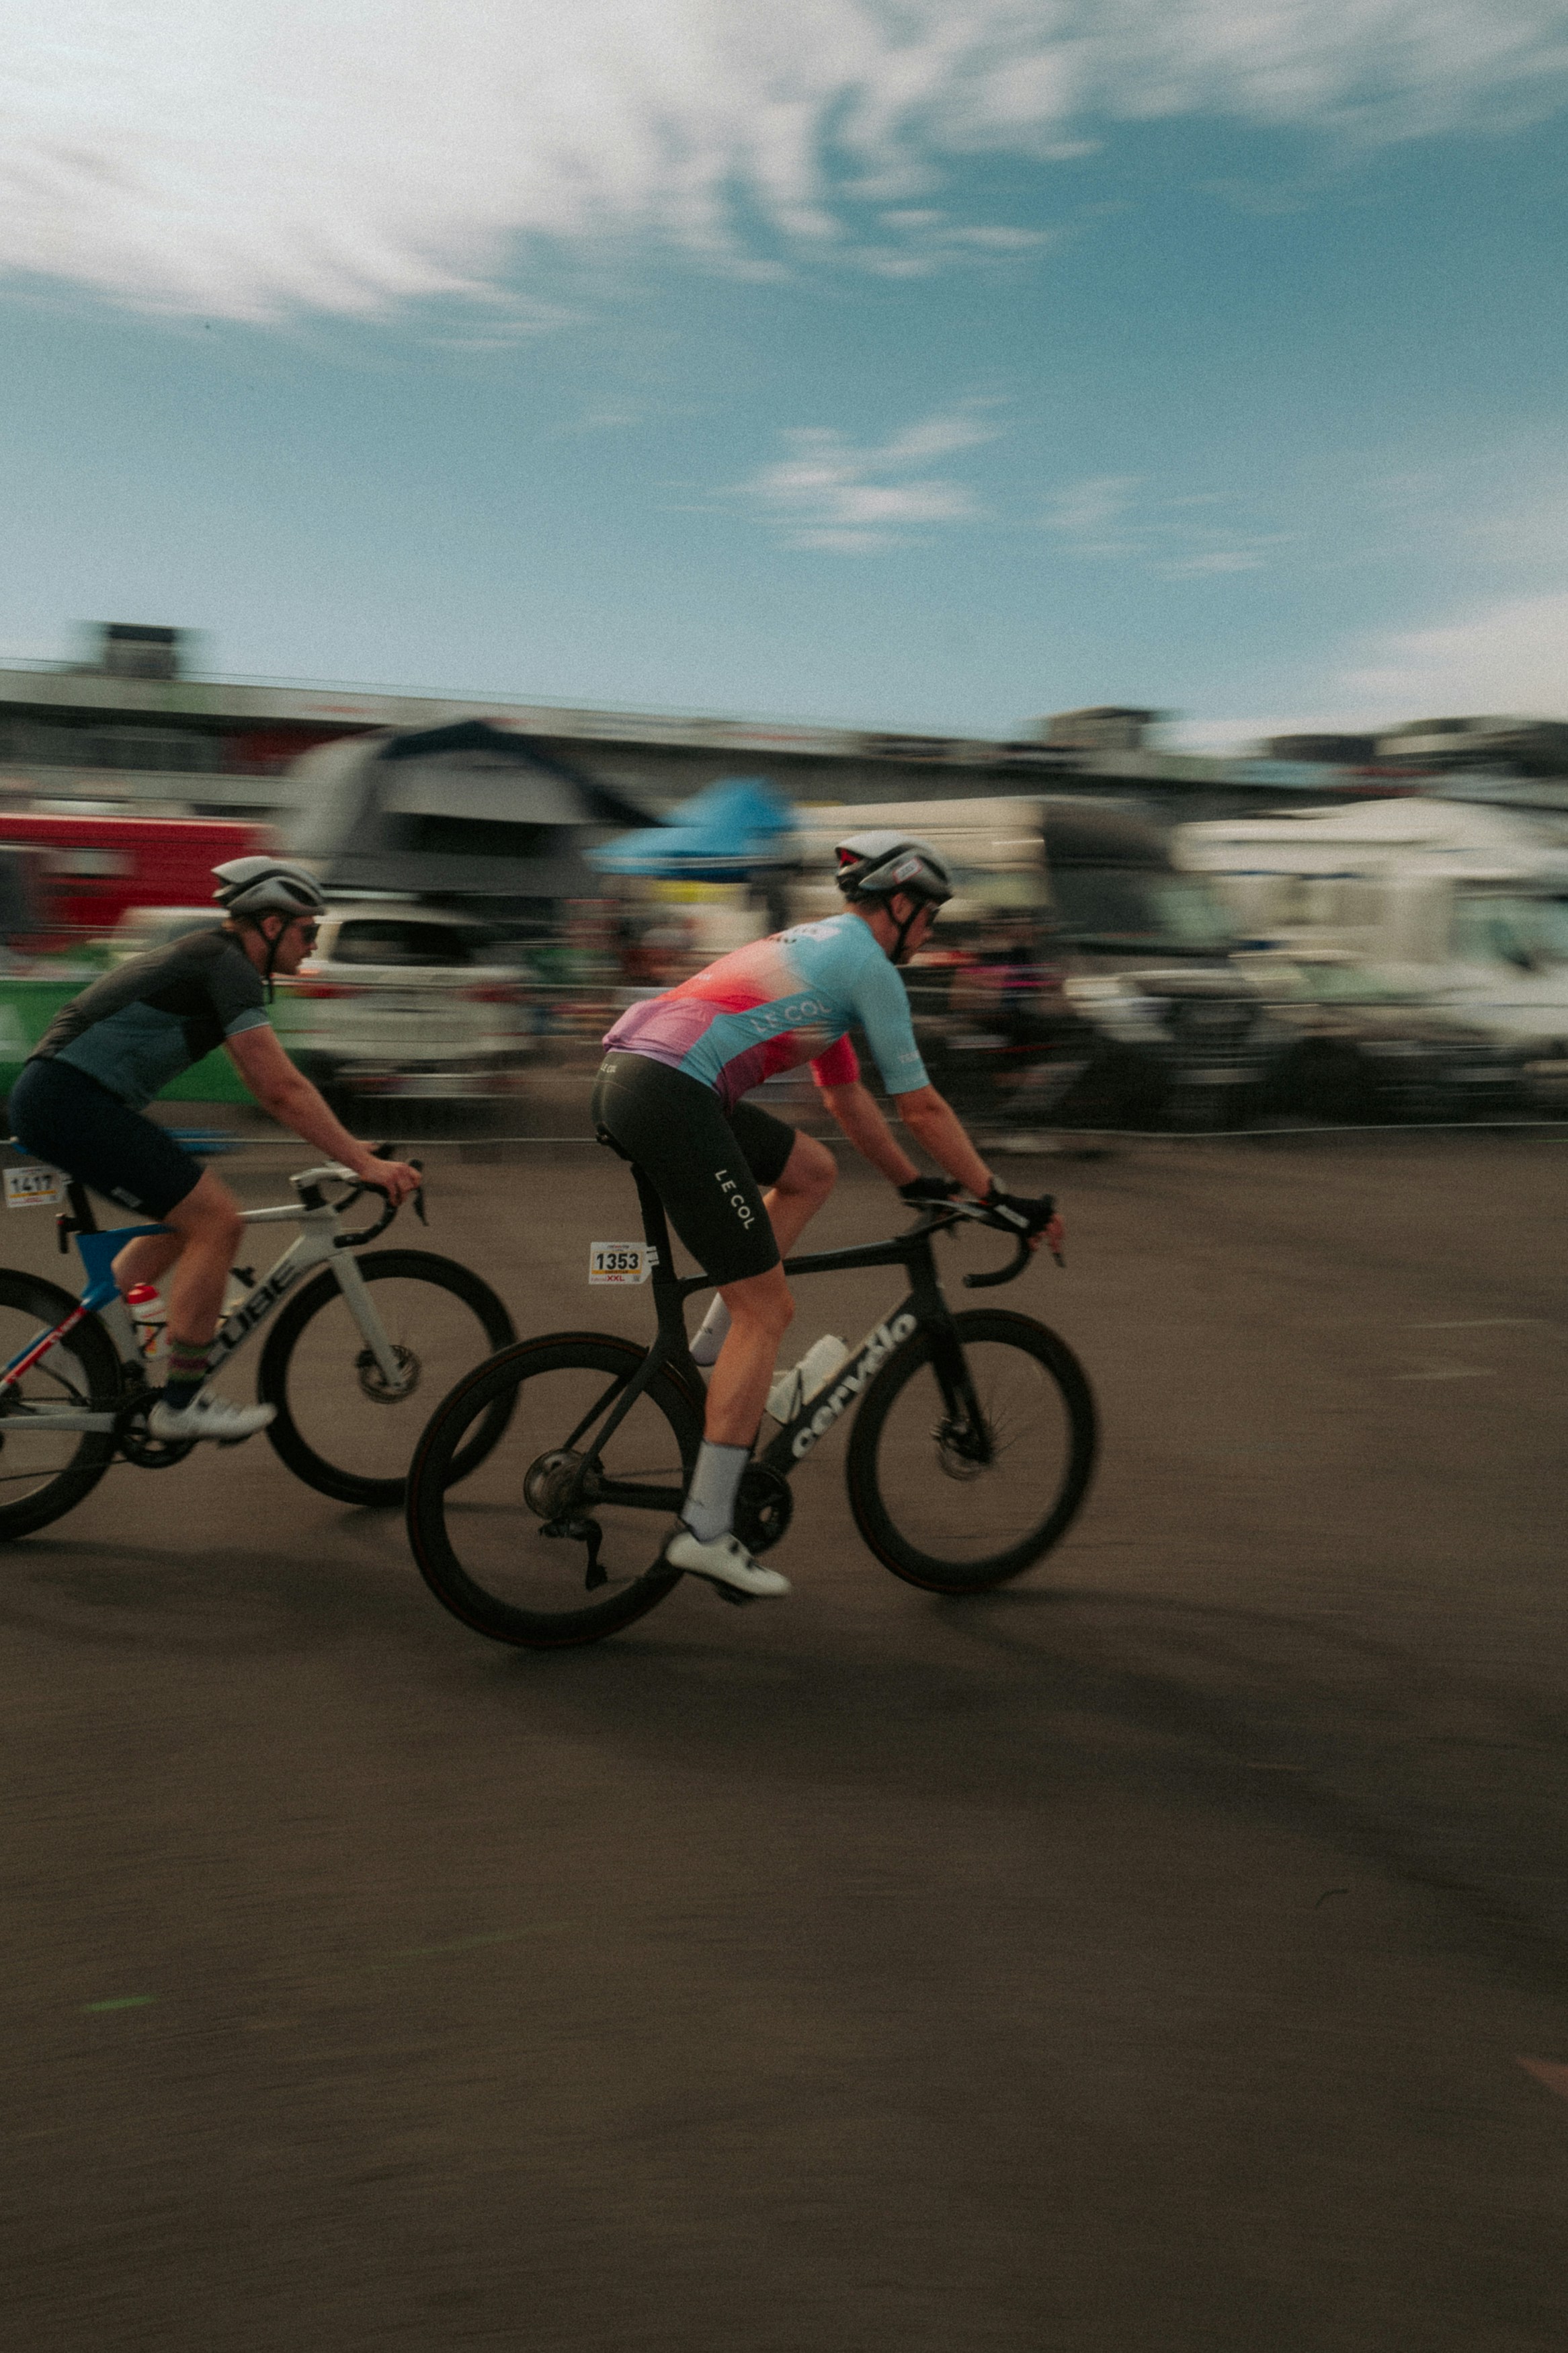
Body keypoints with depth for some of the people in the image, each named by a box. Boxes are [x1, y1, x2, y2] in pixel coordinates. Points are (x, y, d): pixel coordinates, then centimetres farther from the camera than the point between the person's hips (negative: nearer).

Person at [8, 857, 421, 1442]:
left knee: (186, 1220, 18)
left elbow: (265, 1086, 25)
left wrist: (350, 1146, 23)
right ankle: (180, 1405, -1)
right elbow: (282, 1090, -17)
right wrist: (364, 1163, -14)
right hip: (73, 1101, -11)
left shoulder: (208, 958, 21)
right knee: (217, 1221, -10)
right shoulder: (227, 965, -11)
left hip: (50, 1099, 11)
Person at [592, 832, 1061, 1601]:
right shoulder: (867, 963, 1)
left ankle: (714, 1353, 19)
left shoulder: (814, 946, 28)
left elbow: (847, 1096, 35)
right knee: (767, 1308, -4)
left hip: (624, 1080, 10)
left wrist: (915, 1183, 40)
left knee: (811, 1170, 24)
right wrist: (1001, 1199, 10)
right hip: (671, 1097, -10)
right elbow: (921, 1107, 2)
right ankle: (704, 1530, -3)